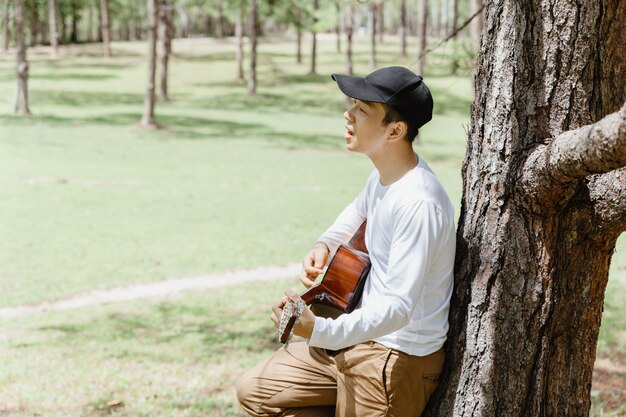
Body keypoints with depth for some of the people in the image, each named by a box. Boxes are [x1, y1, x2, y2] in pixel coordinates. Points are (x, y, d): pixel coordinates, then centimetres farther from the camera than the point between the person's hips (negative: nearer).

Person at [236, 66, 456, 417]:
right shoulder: (385, 174, 1)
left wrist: (319, 331, -43)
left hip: (398, 361, -9)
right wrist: (326, 244, 9)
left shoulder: (418, 203, -28)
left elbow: (399, 307, -32)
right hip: (363, 334, 9)